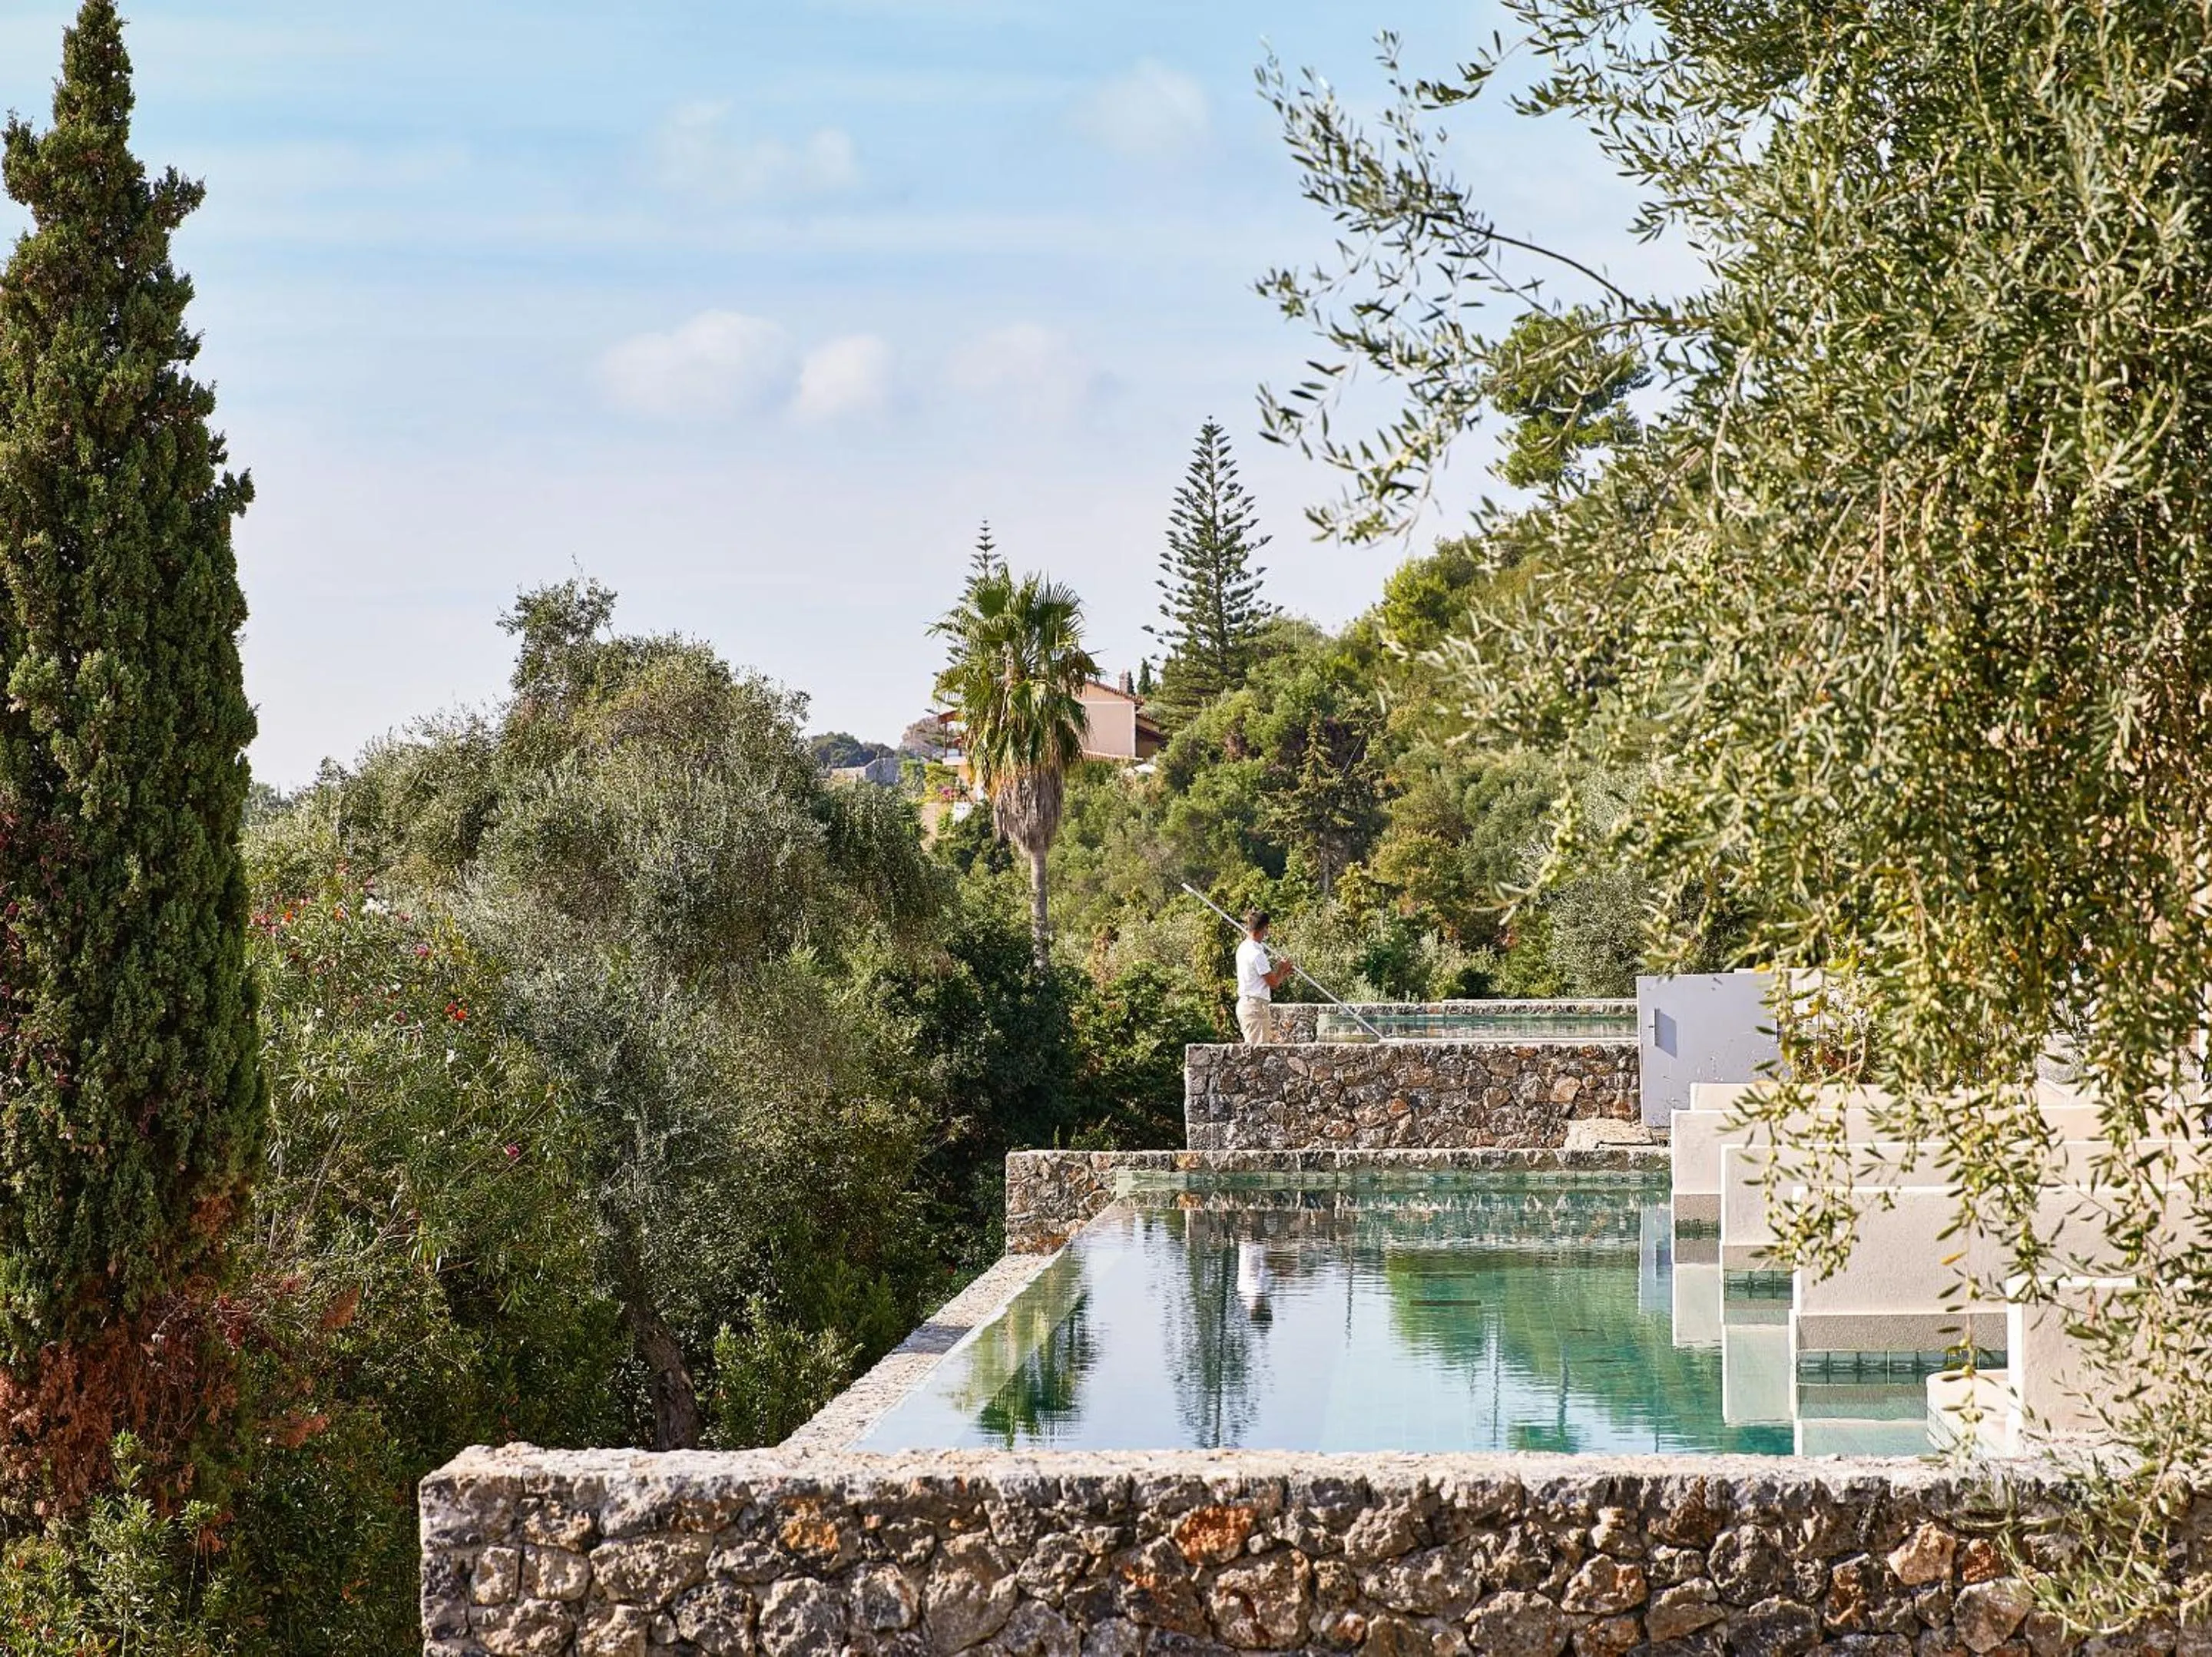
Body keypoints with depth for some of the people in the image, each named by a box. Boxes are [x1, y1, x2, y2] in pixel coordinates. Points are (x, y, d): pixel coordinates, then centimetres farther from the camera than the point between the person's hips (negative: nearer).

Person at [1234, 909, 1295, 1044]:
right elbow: (1273, 983, -11)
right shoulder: (1257, 953, -17)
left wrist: (1281, 974, 12)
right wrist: (1282, 968, 7)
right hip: (1256, 1006, -10)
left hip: (1244, 1002, 10)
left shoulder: (1243, 948, 11)